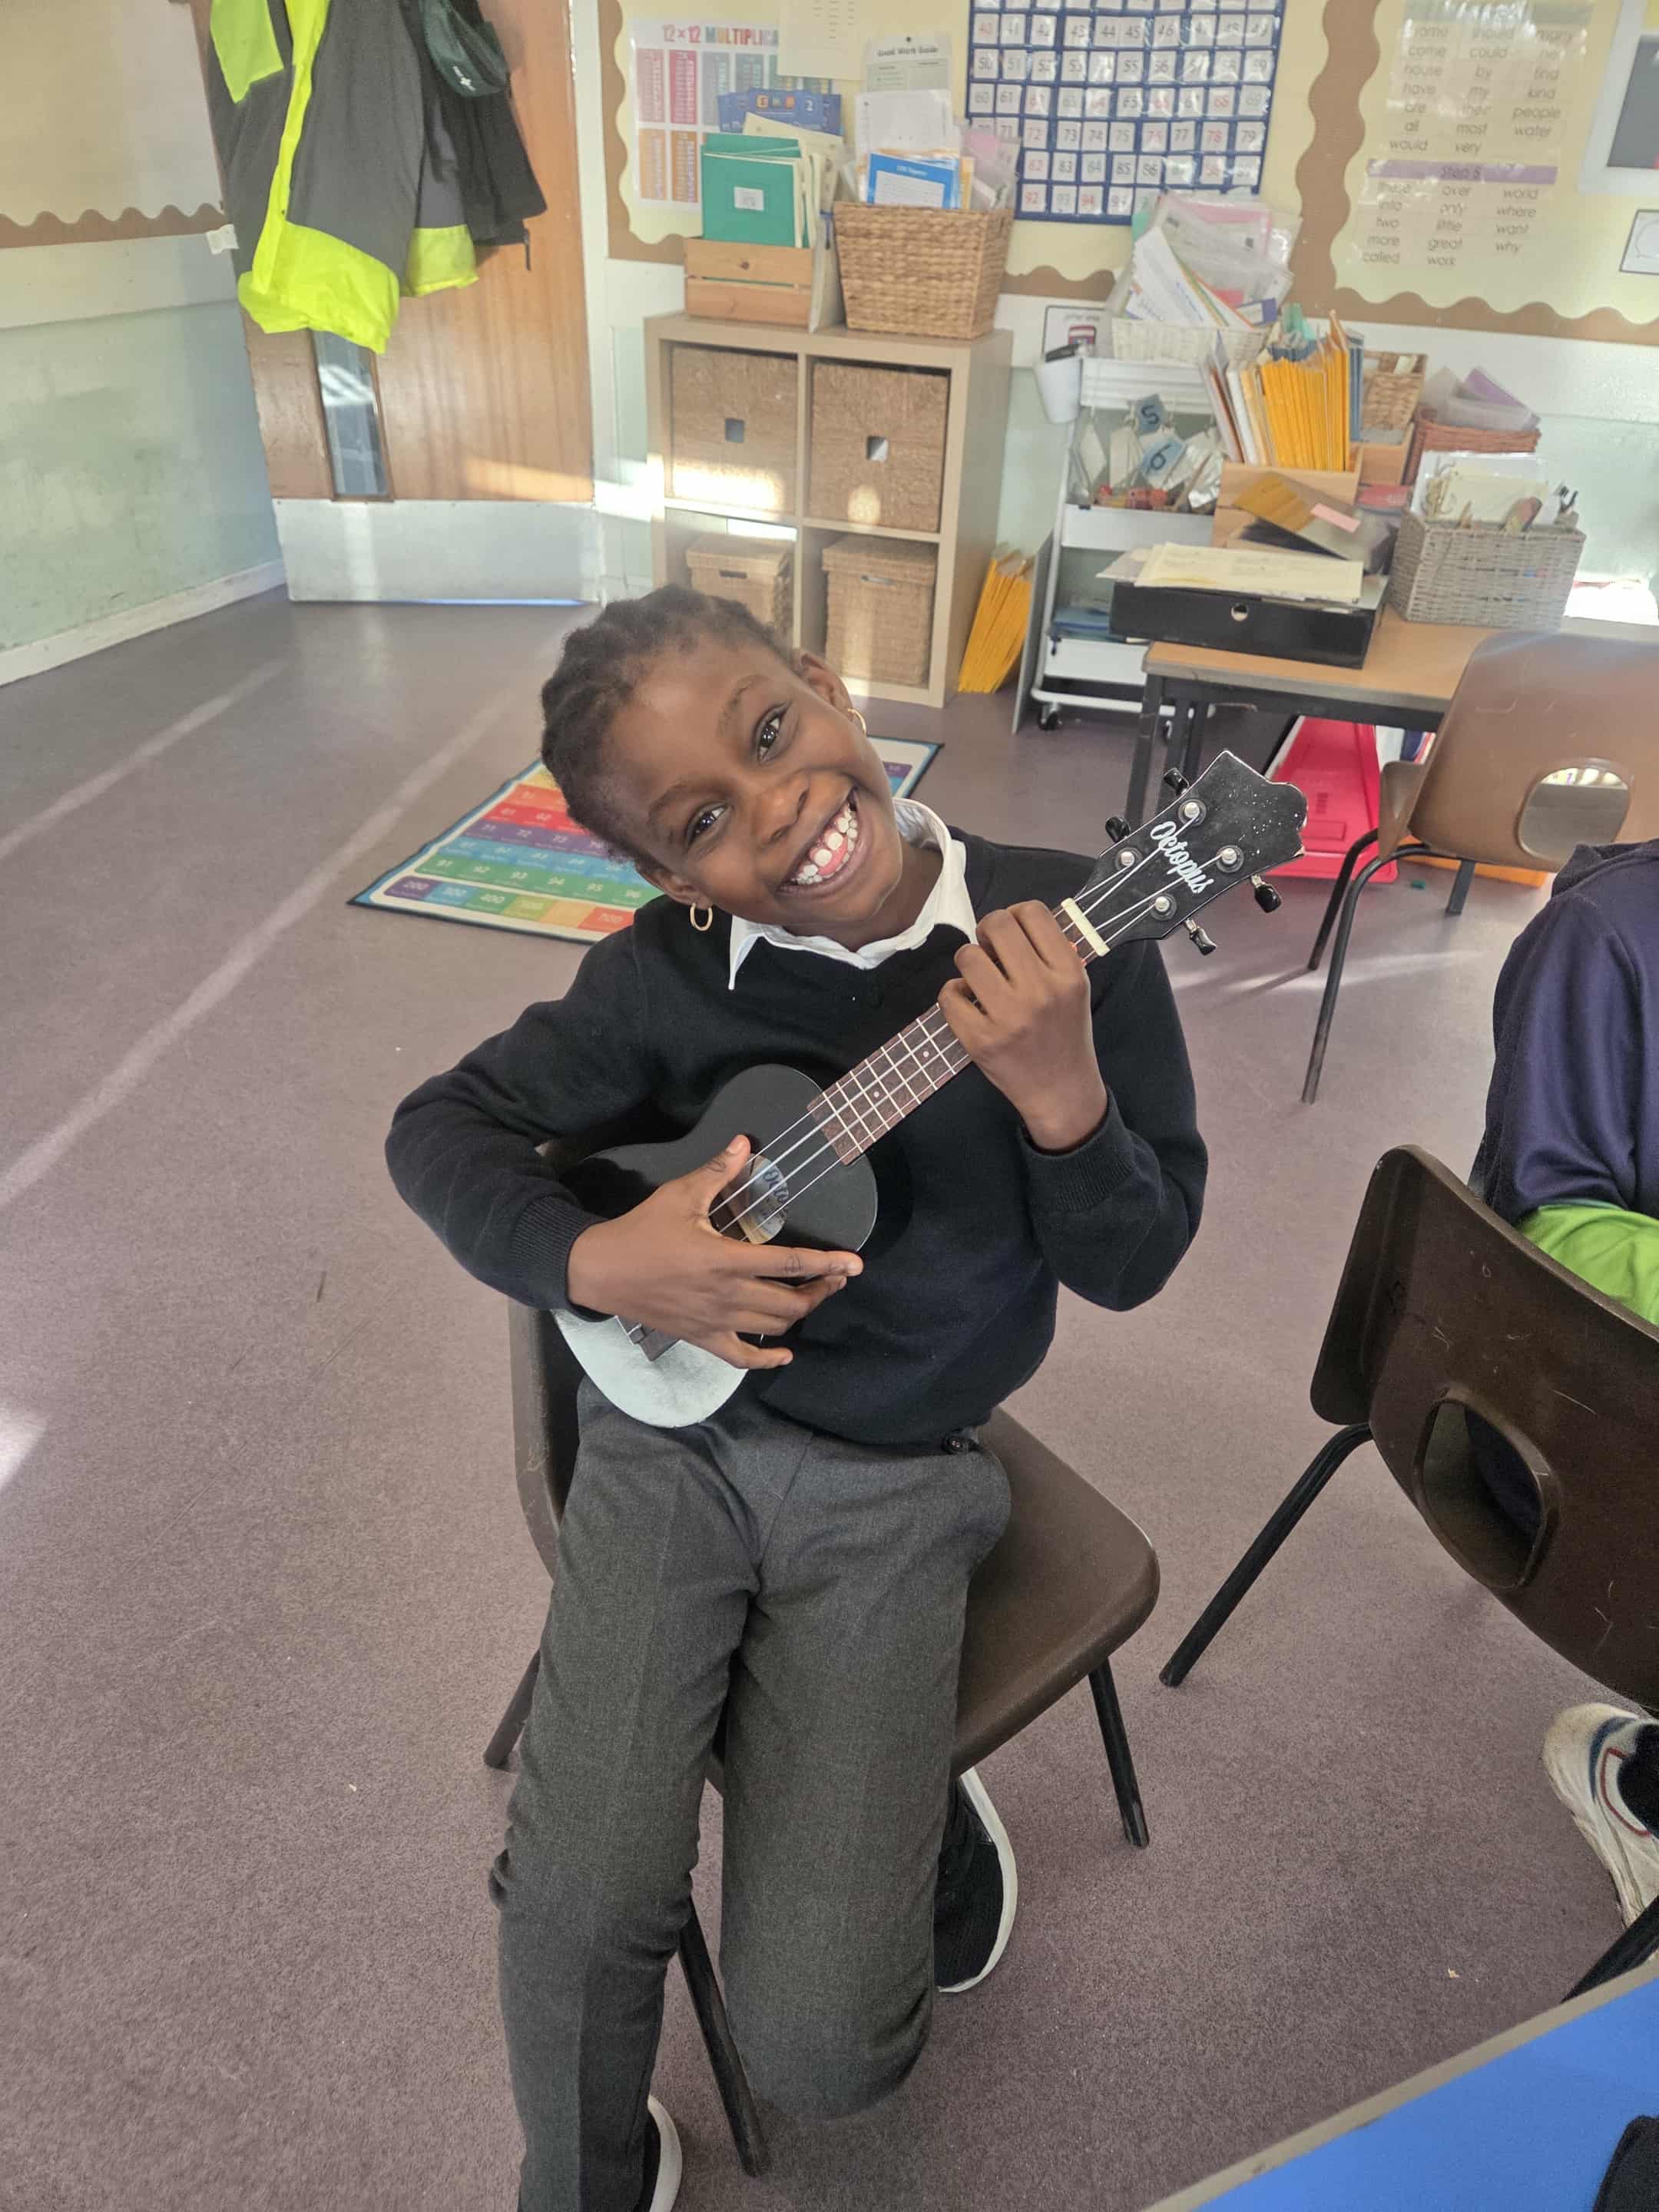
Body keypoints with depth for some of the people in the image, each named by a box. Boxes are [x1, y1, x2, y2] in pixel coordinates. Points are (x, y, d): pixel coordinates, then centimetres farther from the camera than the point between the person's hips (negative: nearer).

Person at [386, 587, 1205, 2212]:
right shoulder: (668, 979, -11)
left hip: (895, 1488, 0)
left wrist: (1059, 1092, -28)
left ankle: (922, 1815, 29)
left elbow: (1131, 1266, -8)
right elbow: (441, 1123, 1)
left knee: (819, 2052, -4)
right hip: (673, 1429, 1)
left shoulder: (1063, 932, -12)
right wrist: (597, 1262, -18)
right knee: (579, 1907, -11)